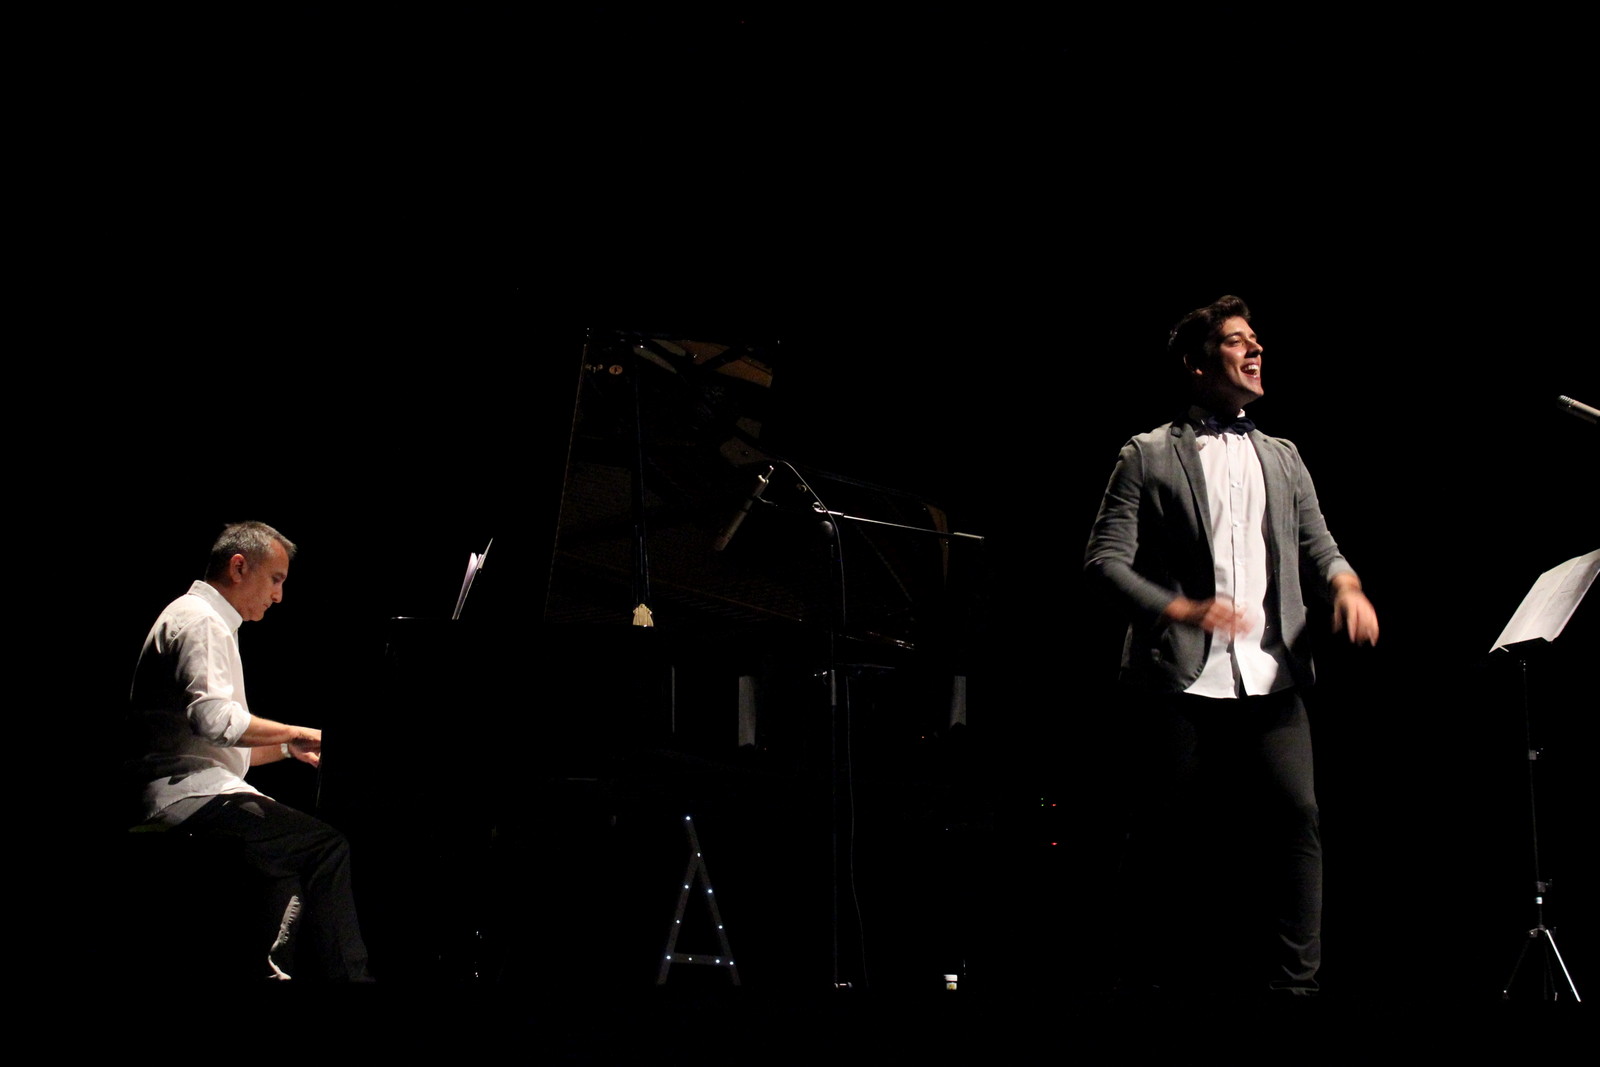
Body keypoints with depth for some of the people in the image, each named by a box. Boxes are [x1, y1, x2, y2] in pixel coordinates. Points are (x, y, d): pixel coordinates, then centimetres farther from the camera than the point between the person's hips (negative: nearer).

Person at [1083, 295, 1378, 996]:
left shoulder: (1282, 459, 20)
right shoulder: (1149, 457, 5)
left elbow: (1316, 547, 16)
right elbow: (1104, 561, -2)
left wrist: (1344, 584, -9)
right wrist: (1181, 609, -18)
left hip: (1270, 680, 3)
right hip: (1181, 681, -3)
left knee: (1295, 819, -10)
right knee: (1169, 834, 1)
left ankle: (1294, 981, -7)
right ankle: (1153, 977, 15)